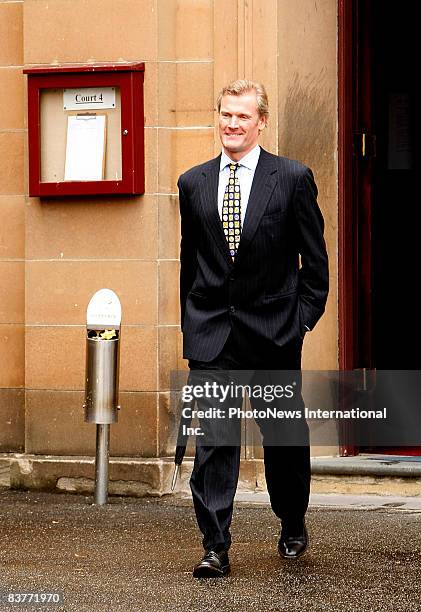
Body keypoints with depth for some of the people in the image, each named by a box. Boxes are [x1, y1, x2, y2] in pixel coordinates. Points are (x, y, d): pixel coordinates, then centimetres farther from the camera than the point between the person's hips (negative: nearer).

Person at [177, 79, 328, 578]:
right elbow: (190, 259, 13)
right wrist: (191, 322, 9)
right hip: (211, 331, 1)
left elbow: (315, 258, 1)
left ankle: (293, 526, 32)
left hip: (273, 329, -1)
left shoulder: (293, 178, -2)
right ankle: (215, 547, -4)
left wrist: (304, 317, -4)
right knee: (214, 438, -5)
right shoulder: (193, 183, 7)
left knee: (284, 437, 11)